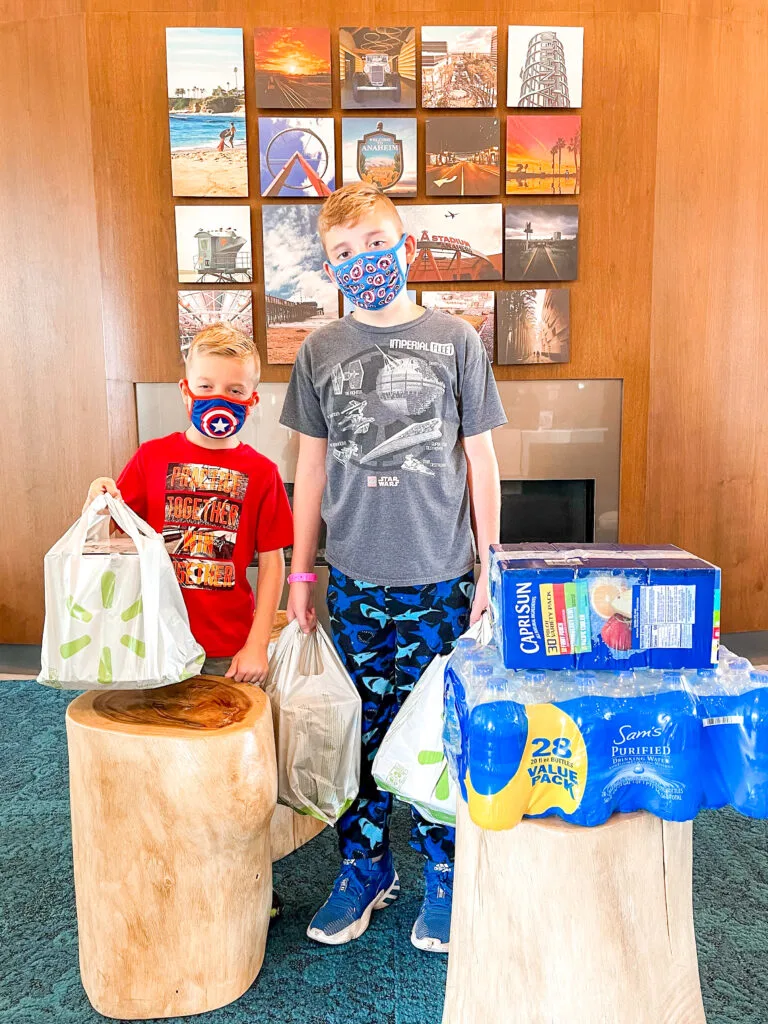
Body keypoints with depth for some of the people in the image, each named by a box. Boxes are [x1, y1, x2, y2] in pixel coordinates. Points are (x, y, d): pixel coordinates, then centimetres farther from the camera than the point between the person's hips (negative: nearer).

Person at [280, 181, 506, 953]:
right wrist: (300, 572, 7)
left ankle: (442, 874, 29)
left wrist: (491, 566, -1)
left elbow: (480, 460, 2)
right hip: (355, 577, 2)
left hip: (440, 577, -1)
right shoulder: (320, 350, 5)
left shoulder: (454, 340, 0)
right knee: (361, 729, 11)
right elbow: (312, 467, 8)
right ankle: (364, 869, 31)